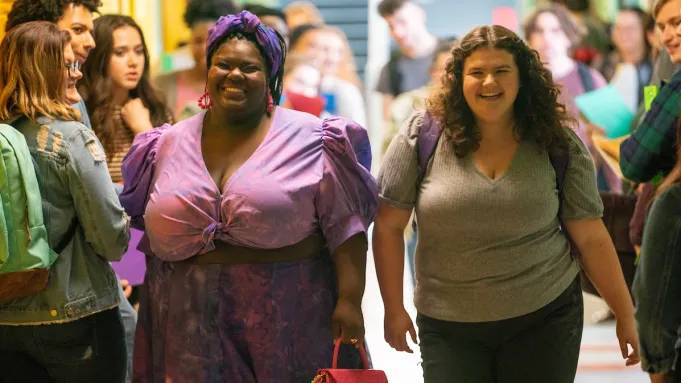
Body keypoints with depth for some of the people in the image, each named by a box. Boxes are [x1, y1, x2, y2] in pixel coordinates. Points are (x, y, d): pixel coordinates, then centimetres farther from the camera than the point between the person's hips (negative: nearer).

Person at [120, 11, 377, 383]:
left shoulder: (310, 140, -3)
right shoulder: (168, 146, 9)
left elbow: (344, 225, -6)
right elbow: (153, 231, 16)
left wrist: (350, 299, -14)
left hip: (290, 321, -3)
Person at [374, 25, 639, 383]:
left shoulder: (558, 144, -3)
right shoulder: (421, 136, -7)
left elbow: (591, 237, 3)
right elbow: (388, 228, -1)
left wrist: (625, 315, 5)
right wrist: (394, 309, -1)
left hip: (545, 317, 0)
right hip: (449, 327, 0)